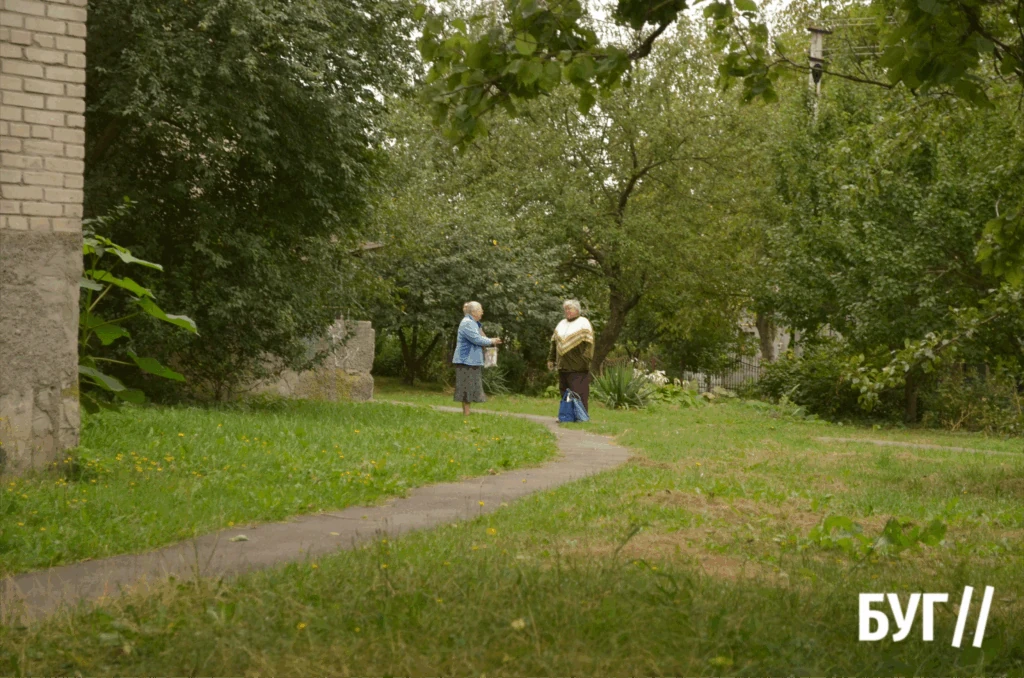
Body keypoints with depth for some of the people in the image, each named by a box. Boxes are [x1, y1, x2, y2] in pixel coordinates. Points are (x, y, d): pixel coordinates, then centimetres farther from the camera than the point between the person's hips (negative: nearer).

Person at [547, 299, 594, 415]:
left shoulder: (583, 323, -1)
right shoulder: (561, 324, 20)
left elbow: (588, 343, -10)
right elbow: (554, 343, 23)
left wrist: (585, 360, -18)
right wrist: (551, 359, 17)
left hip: (578, 368, -7)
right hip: (563, 366, 7)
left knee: (579, 393, -9)